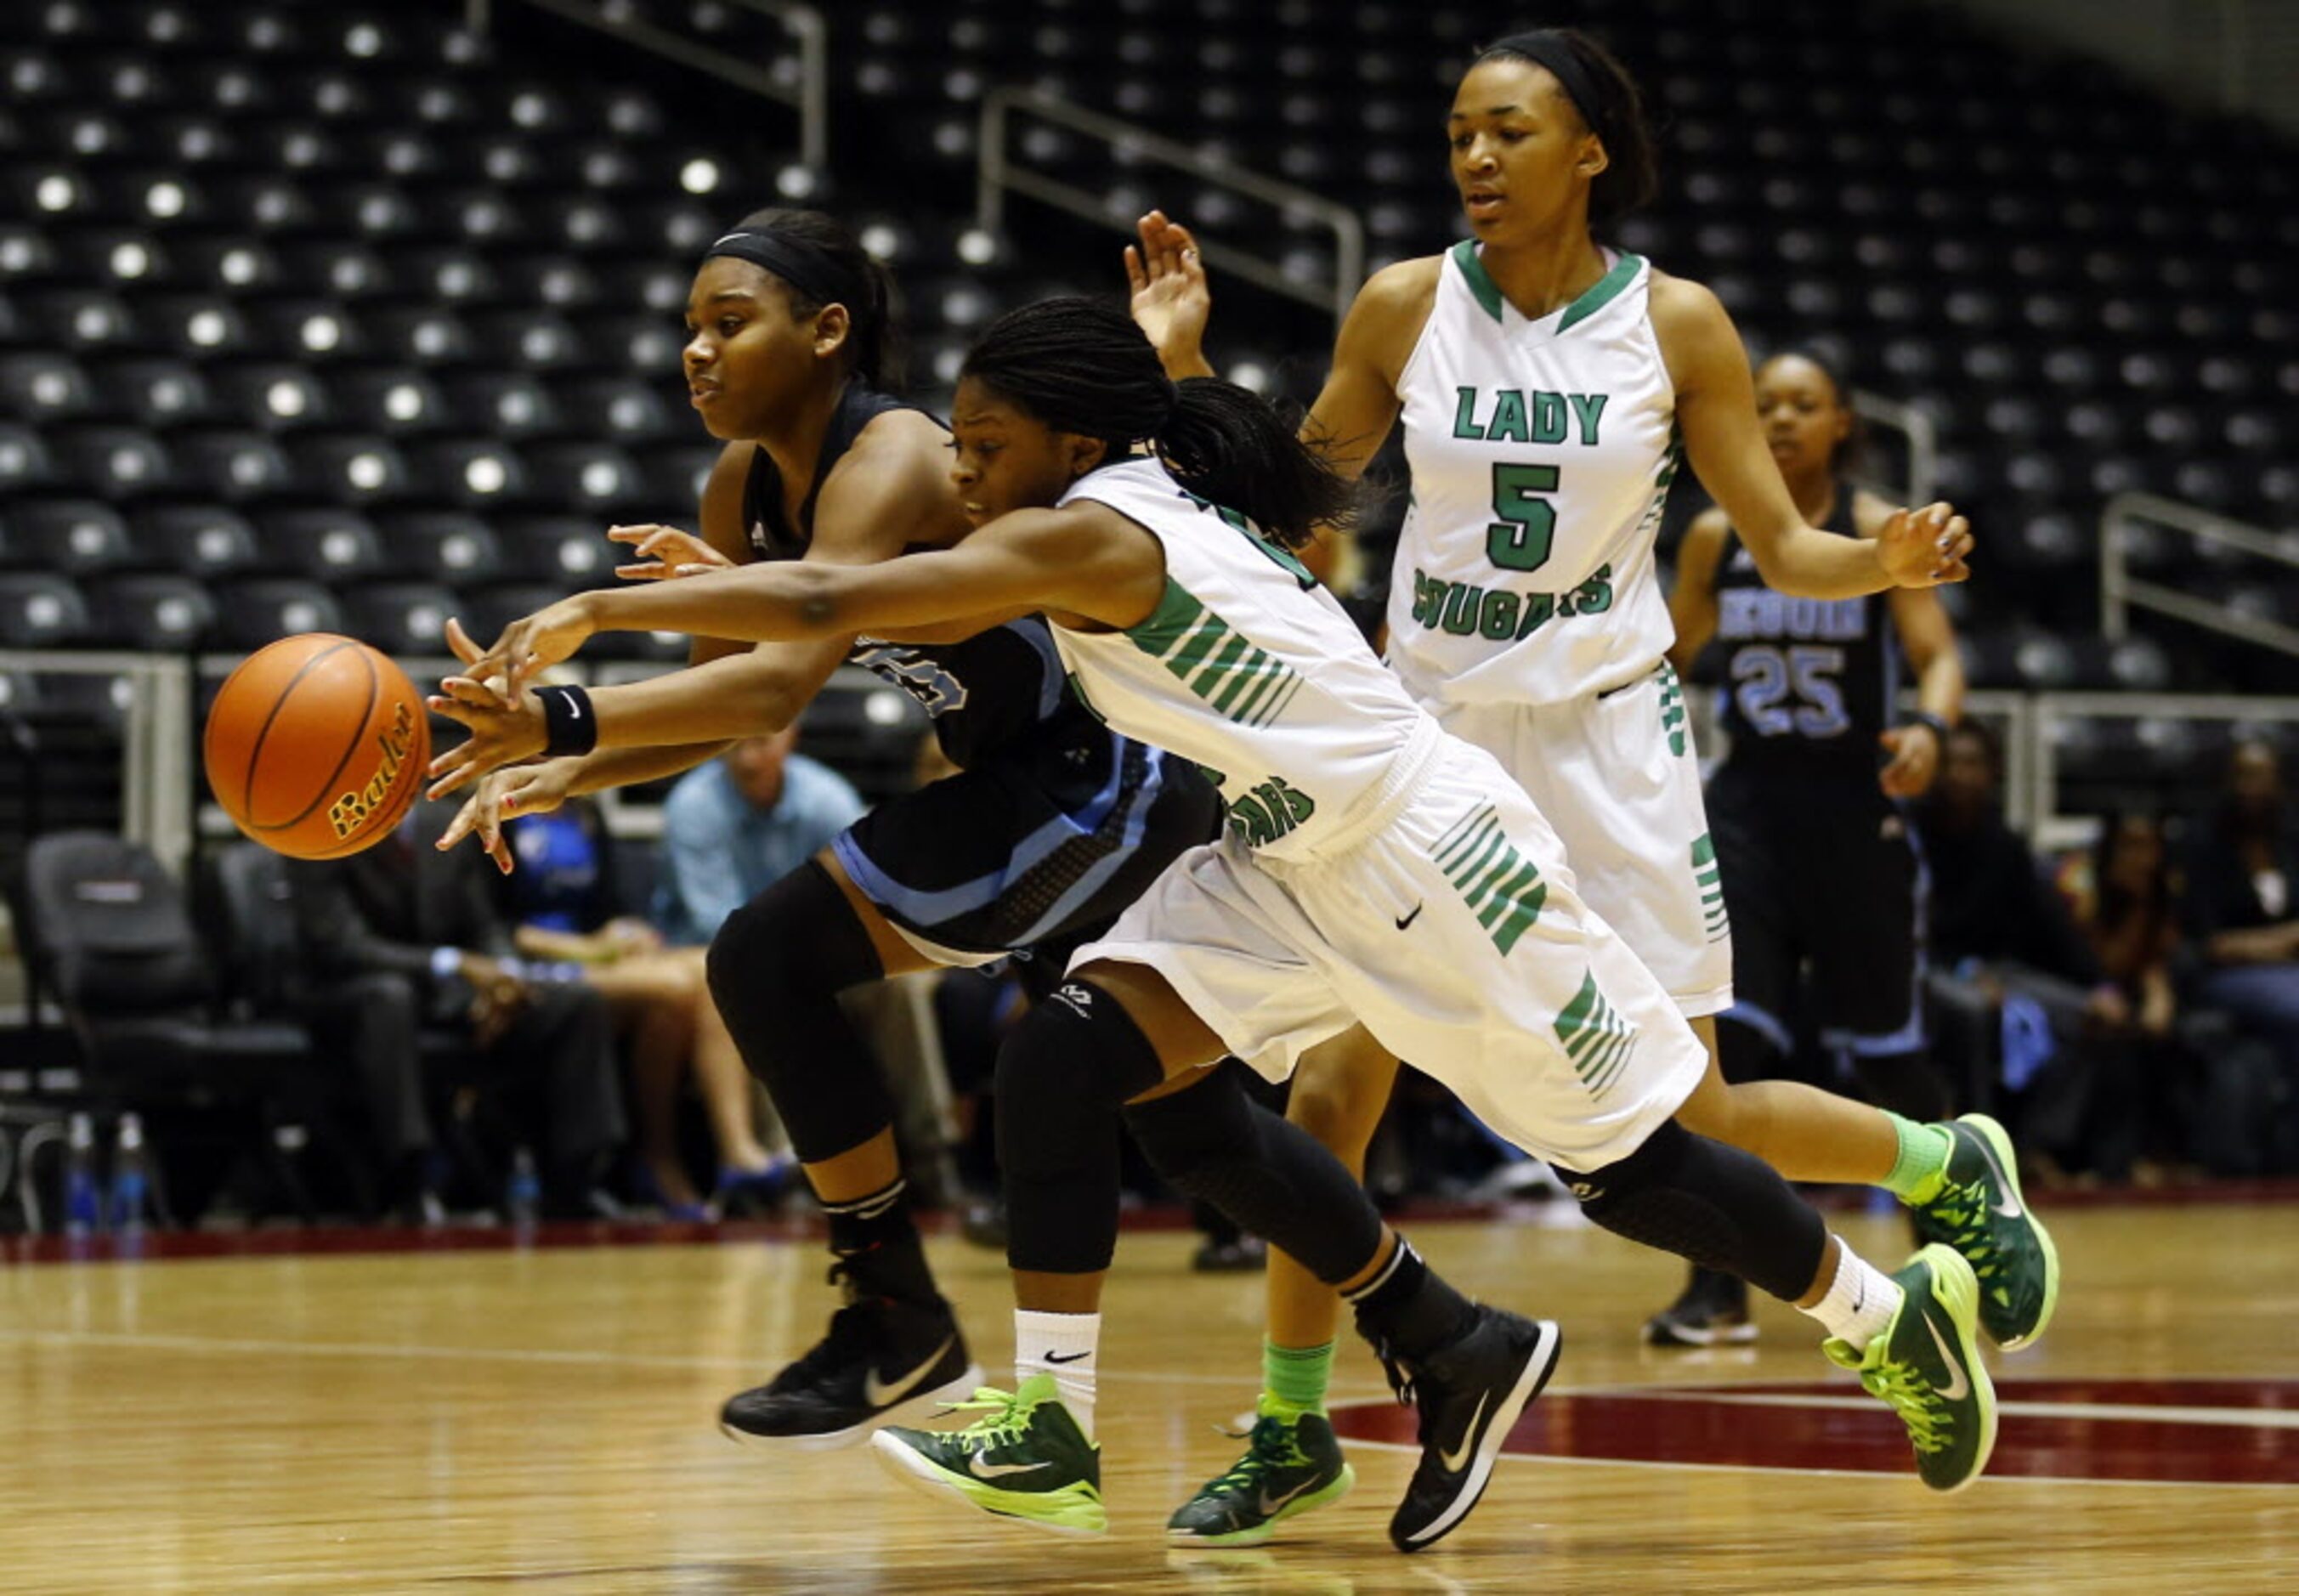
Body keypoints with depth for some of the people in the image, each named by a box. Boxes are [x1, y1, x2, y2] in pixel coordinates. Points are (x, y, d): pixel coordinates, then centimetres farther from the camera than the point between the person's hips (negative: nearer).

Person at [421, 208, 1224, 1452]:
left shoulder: (889, 463, -25)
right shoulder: (745, 489, 3)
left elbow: (779, 684, -38)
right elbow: (721, 703, 6)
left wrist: (560, 715, -45)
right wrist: (564, 775, -12)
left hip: (1102, 782, -10)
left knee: (771, 956, -16)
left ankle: (899, 1325, -10)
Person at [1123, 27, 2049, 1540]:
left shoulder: (1678, 323, -5)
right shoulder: (1404, 307, -2)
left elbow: (1783, 546, -2)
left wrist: (1886, 560, -23)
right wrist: (1180, 365, -6)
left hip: (1607, 735, -2)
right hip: (1431, 732, 2)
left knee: (1687, 1119, -1)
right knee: (1336, 1074, -6)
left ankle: (1950, 1165, 28)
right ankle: (1293, 1427, 8)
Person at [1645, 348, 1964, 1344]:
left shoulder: (1881, 534, -4)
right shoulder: (1714, 539, 4)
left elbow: (1937, 653, -12)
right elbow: (1673, 657, 16)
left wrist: (1930, 728, -32)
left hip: (1855, 809, -2)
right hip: (1748, 807, 2)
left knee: (1885, 1048, 7)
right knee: (1727, 1036, -13)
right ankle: (1718, 1289, -10)